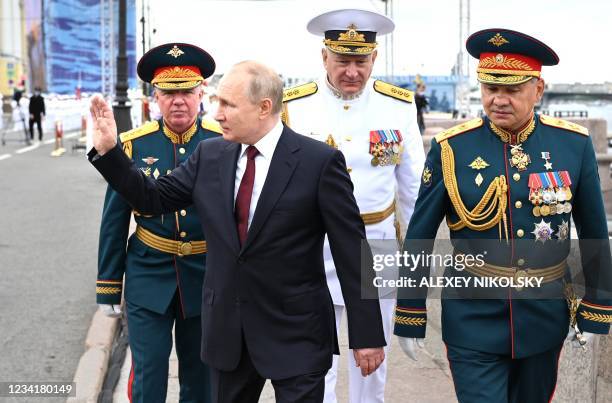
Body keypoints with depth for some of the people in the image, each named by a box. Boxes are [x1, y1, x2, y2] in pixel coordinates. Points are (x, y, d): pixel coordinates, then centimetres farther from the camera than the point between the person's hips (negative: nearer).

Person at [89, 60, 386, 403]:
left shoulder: (319, 161, -12)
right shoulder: (210, 155, 3)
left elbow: (352, 253, -10)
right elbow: (154, 198, 10)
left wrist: (367, 335, -9)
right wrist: (108, 150, -1)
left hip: (296, 334, -5)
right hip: (226, 329, 5)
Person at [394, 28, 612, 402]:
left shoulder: (574, 144, -5)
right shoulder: (451, 148, -10)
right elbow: (419, 237, -4)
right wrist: (410, 318, -1)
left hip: (545, 316, 3)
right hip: (474, 319, -2)